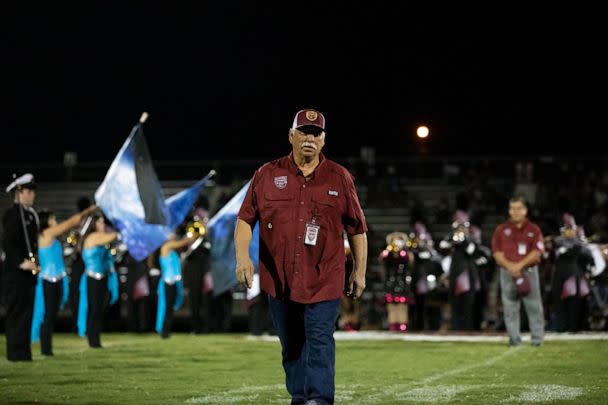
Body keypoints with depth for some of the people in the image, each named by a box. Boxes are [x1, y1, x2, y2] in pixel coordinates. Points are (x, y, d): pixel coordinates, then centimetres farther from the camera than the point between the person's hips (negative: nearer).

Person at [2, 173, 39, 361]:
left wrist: (34, 263, 11)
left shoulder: (30, 214, 16)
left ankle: (23, 352, 16)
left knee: (26, 312, 10)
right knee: (16, 312, -5)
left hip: (28, 273, 8)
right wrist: (21, 263, -23)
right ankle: (16, 353, -1)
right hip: (15, 273, -8)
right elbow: (7, 243, -16)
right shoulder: (12, 214, -10)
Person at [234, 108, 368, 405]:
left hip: (323, 280, -2)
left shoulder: (339, 178, 4)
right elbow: (245, 218, 5)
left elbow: (357, 228, 8)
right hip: (279, 279, 2)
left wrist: (360, 271, 8)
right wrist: (242, 255, -10)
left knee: (319, 342, -11)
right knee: (291, 347, 11)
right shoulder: (267, 175, 5)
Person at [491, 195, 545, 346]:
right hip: (508, 272, 1)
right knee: (510, 306, -1)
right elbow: (496, 252, 3)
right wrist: (509, 266, -12)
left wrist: (520, 265, -13)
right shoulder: (501, 229, 9)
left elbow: (537, 252, -3)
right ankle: (514, 338, 4)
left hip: (529, 271, -1)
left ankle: (537, 338, 0)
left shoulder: (533, 229, 6)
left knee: (534, 305, -4)